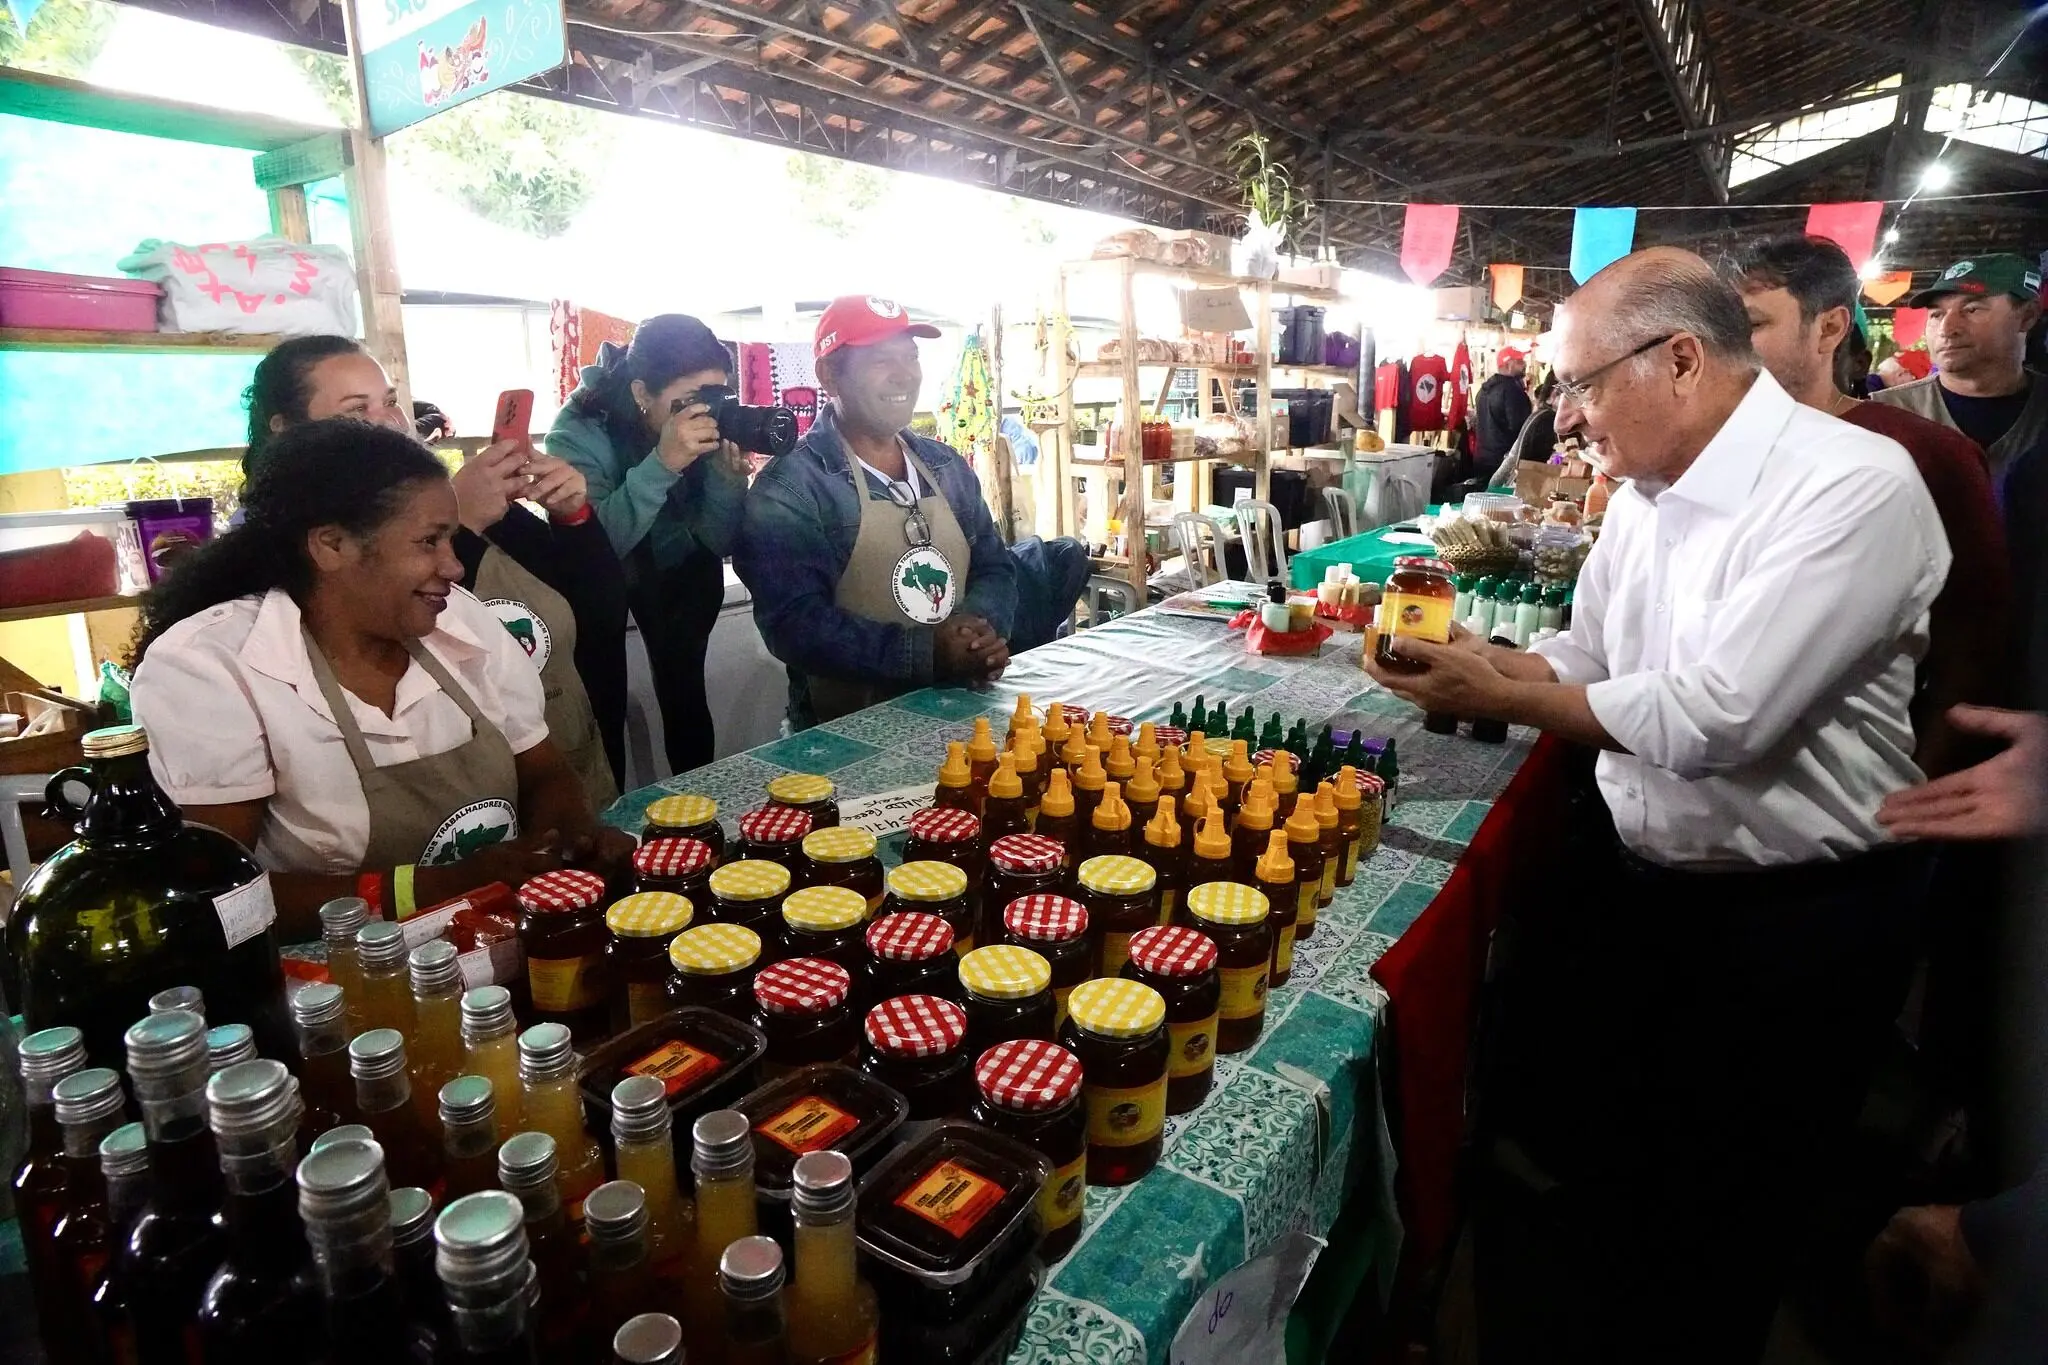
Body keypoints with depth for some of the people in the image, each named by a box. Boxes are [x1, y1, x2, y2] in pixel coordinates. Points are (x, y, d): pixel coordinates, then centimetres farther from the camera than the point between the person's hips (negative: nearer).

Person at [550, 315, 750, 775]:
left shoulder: (712, 427, -17)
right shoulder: (581, 432, -27)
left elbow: (718, 542, -16)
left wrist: (729, 472, -33)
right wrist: (661, 464, -46)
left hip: (678, 569, 3)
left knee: (682, 685, -8)